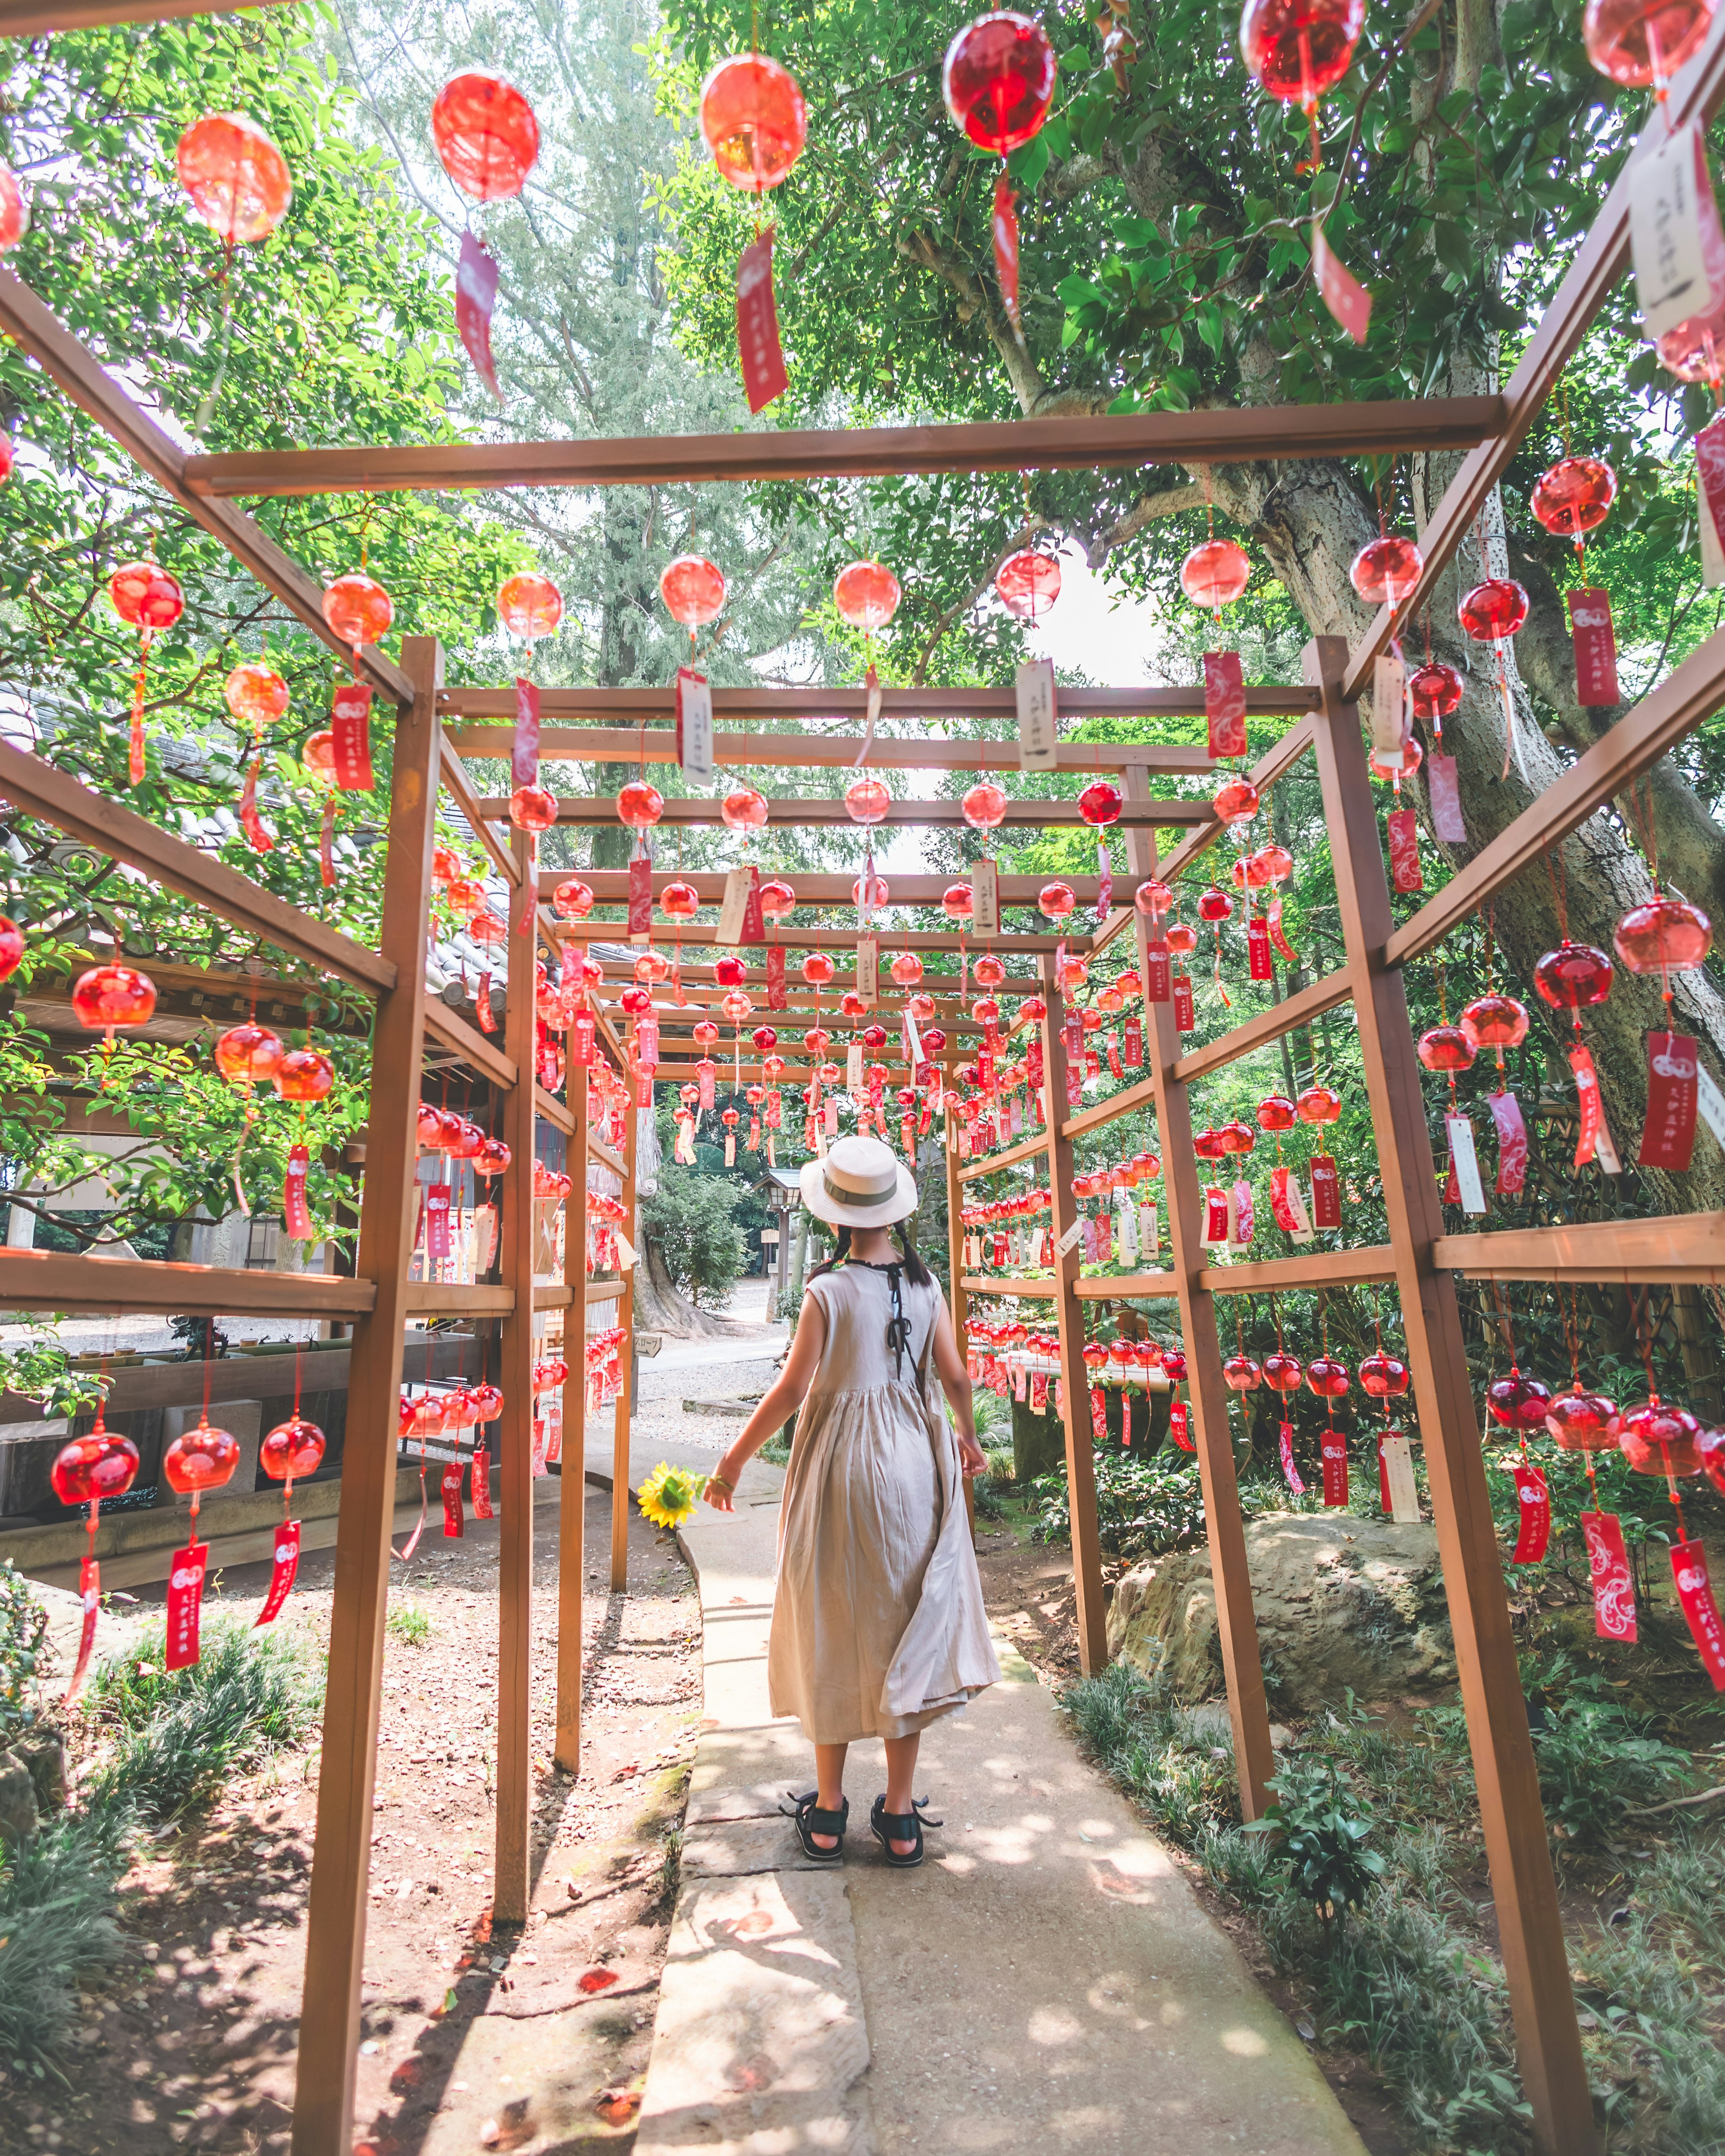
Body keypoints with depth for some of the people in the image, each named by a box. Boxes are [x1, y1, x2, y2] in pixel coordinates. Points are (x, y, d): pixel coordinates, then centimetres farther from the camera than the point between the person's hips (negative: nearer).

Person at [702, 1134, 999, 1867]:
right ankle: (900, 1816, 23)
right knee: (905, 1624, 13)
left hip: (840, 1459, -3)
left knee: (834, 1627, 12)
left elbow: (792, 1388, -14)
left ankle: (828, 1813, 25)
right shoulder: (923, 1283, -2)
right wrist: (968, 1437, 20)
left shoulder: (828, 1290, -13)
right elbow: (955, 1376, 1)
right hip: (911, 1458, 3)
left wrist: (733, 1462, -3)